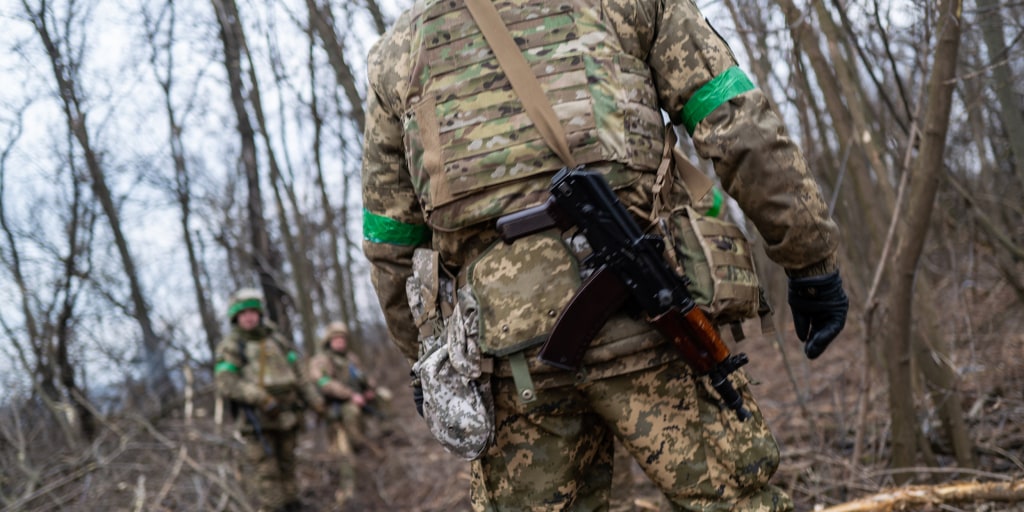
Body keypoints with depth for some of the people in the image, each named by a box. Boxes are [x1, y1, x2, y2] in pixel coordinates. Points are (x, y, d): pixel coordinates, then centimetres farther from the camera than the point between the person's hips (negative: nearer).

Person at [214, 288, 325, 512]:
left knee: (287, 465, 12)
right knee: (267, 471, -6)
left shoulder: (275, 339, 11)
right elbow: (225, 384, -14)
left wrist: (314, 399, 13)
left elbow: (297, 372, 16)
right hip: (258, 419, -4)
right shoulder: (230, 346, -3)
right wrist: (259, 397, -23)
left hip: (287, 415, 4)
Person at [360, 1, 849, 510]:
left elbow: (391, 244, 20)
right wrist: (813, 262, 9)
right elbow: (741, 127, 4)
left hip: (505, 340, 3)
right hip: (641, 314, -2)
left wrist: (428, 360, 29)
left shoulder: (398, 49, 18)